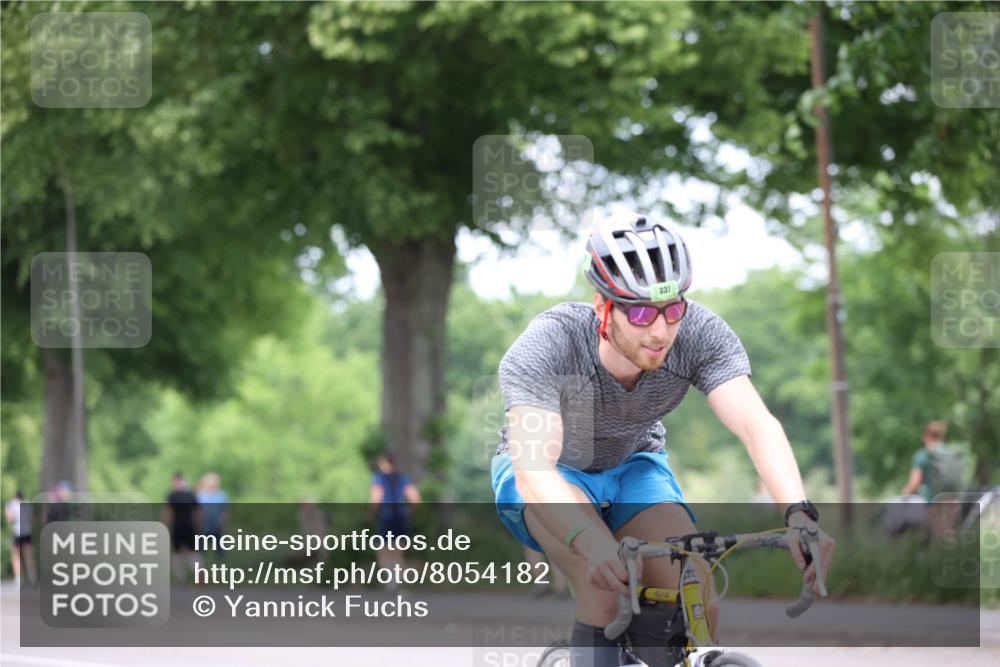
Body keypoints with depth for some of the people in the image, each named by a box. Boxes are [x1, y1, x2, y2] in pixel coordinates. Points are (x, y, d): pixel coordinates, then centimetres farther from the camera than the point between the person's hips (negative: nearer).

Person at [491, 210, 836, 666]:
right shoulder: (546, 346, -35)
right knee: (604, 578, -33)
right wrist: (589, 541, -64)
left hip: (634, 466, 3)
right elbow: (533, 470, -46)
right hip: (544, 477, -3)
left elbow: (756, 424, -37)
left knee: (698, 610, -19)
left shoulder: (701, 334, -27)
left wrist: (799, 514, -55)